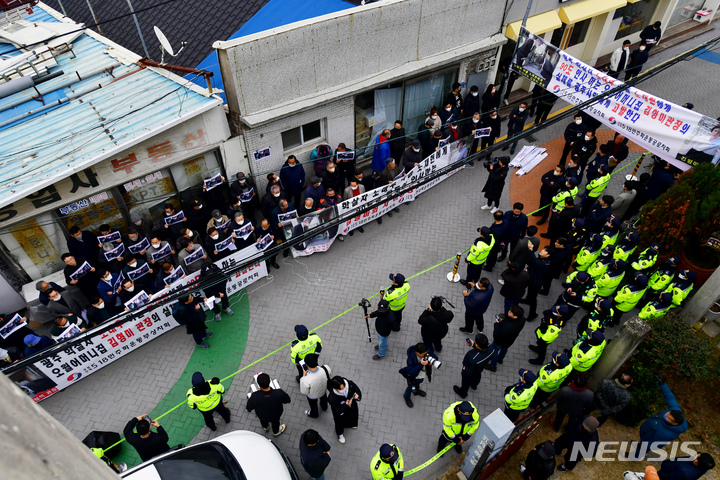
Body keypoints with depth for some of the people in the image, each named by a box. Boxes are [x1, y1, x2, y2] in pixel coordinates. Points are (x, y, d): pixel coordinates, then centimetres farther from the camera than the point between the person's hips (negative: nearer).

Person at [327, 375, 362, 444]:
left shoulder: (350, 384, -35)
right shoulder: (332, 398, -43)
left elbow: (358, 391, -16)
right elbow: (338, 411, -29)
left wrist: (357, 396, -37)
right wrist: (347, 405, -43)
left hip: (352, 407, 4)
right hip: (340, 413, -4)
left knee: (353, 419, 36)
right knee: (340, 423, 29)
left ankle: (351, 424, 74)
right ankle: (339, 433, 65)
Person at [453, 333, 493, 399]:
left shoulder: (474, 359, -50)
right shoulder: (491, 350, -35)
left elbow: (468, 372, -32)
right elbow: (482, 349, -10)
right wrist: (473, 345, -20)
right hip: (479, 369, 5)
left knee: (466, 382, 29)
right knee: (477, 377, 39)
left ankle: (462, 393, 60)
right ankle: (474, 385, 72)